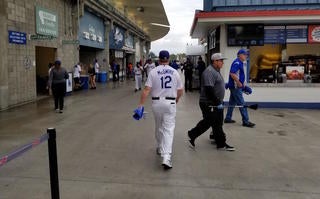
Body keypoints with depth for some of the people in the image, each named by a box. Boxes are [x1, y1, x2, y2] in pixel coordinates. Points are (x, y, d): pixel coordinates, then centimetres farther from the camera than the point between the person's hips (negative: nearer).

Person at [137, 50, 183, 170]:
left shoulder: (153, 72, -3)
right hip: (170, 103, 0)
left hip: (156, 102, 1)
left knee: (158, 127, 20)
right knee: (168, 129, -2)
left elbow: (147, 90, -10)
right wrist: (176, 100, 23)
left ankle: (160, 149, 39)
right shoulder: (174, 72, 1)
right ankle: (166, 157, -14)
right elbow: (180, 91, 5)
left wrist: (141, 104, -7)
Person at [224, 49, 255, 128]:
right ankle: (245, 121, -1)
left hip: (234, 86, 10)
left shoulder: (240, 63, 15)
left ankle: (228, 118, 22)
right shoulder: (237, 62, -16)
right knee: (242, 104, -6)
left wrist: (243, 84, 17)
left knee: (232, 103, 14)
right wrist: (239, 83, -20)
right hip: (236, 87, -10)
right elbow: (232, 74, -26)